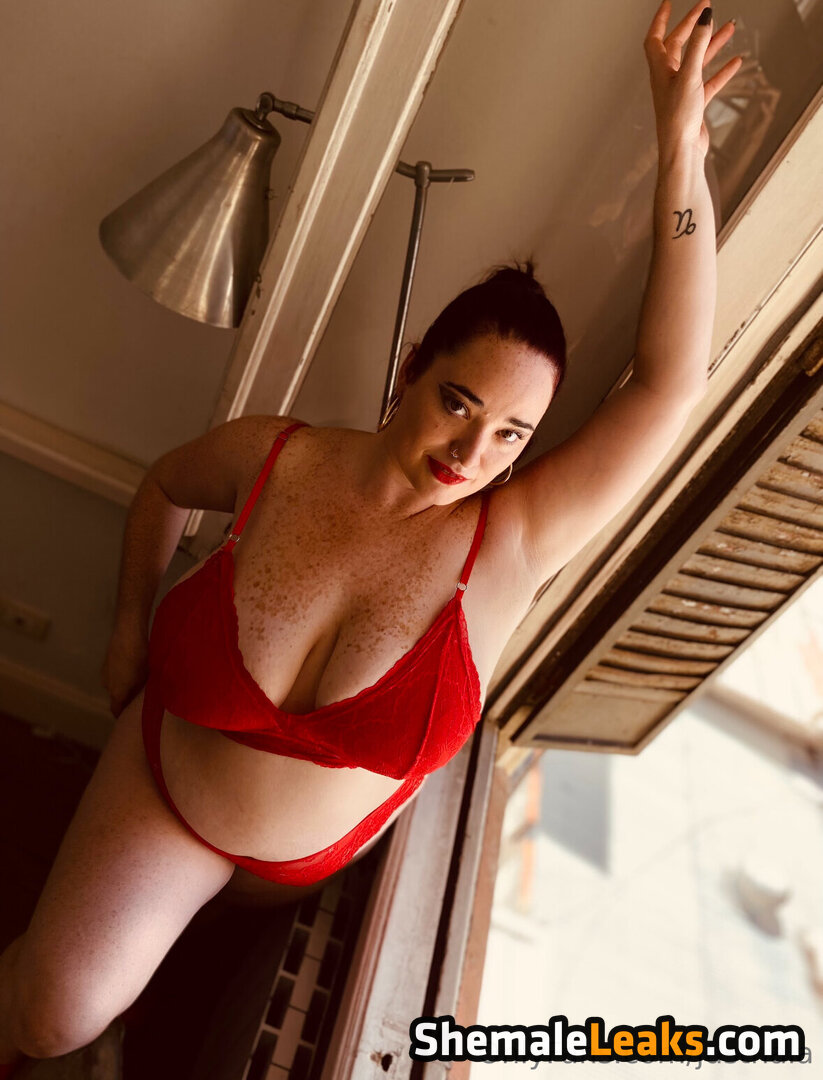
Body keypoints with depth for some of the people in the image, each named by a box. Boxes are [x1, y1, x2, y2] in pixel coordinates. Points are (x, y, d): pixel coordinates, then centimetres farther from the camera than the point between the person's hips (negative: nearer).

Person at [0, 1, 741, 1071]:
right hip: (166, 781, 0)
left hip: (319, 851, 1)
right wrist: (129, 623, 1)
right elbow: (166, 483, -2)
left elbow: (670, 381, -34)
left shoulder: (514, 542, -29)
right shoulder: (275, 458, -26)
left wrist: (680, 151, -36)